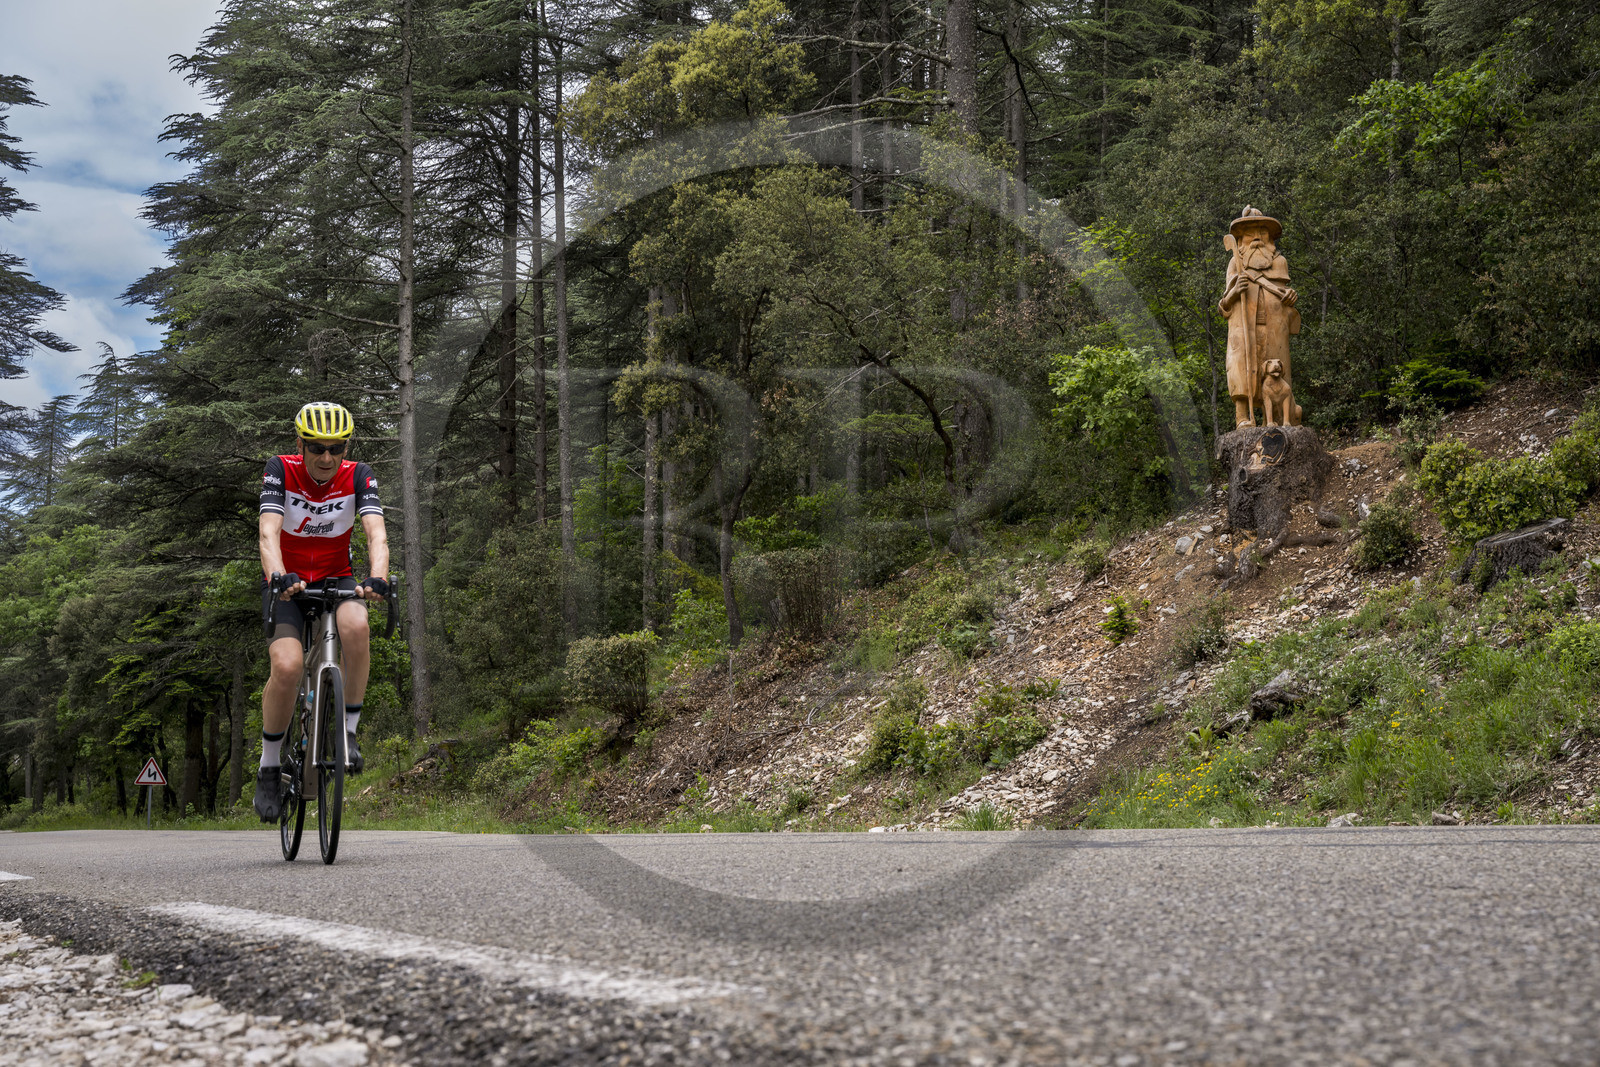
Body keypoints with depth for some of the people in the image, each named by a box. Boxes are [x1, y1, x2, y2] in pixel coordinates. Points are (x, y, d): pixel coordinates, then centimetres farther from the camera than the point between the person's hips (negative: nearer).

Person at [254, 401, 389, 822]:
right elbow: (268, 532, -29)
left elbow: (376, 533, -26)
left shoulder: (358, 476, -12)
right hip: (288, 583, -1)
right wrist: (278, 577, -50)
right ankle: (269, 768, -5)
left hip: (336, 580, 1)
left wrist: (378, 578, -46)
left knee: (355, 625, -35)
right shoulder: (280, 471, -16)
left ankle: (347, 731, -17)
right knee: (287, 666, -27)